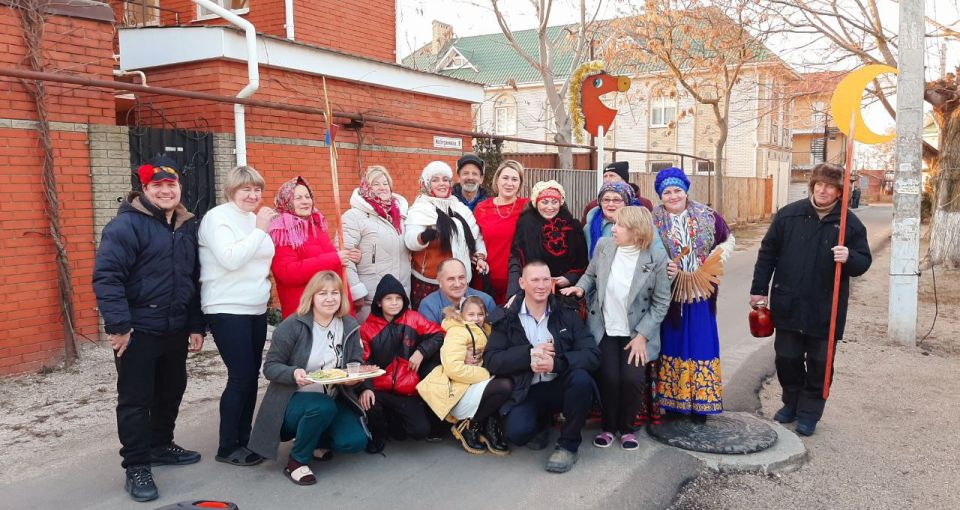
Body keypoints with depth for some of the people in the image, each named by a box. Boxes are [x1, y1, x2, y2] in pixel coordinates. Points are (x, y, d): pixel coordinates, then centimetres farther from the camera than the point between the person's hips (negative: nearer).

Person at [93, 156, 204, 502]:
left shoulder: (187, 227, 10)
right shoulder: (127, 224, -12)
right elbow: (106, 276, -19)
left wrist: (196, 326, 12)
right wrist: (118, 325, -22)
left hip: (176, 330, 7)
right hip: (138, 331, -7)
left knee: (171, 392, 18)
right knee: (136, 399, 1)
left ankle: (160, 445, 37)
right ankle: (136, 467, 11)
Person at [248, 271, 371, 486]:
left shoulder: (349, 326, 2)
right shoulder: (292, 326, -10)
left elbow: (356, 363, 9)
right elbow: (270, 366, -9)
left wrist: (364, 386, -13)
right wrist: (294, 374, -30)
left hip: (333, 400, 5)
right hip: (293, 401, -4)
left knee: (354, 442, -19)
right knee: (323, 407, -37)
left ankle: (312, 440, 15)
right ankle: (296, 462, -11)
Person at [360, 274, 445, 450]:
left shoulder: (413, 319, 1)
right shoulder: (368, 328, -1)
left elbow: (438, 335, 6)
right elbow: (364, 362, -1)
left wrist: (421, 351, -10)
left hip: (408, 392, 1)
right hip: (380, 390, 0)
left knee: (421, 430, -16)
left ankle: (394, 422, 21)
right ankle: (378, 434, 5)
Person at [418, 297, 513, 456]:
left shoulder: (482, 332, 19)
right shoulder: (457, 332, -10)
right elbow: (453, 368, -22)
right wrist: (486, 374, -17)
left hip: (471, 387, 9)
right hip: (456, 393, -9)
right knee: (505, 386, -23)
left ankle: (490, 429, -2)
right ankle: (466, 426, -6)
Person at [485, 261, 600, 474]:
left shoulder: (567, 313, 1)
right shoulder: (506, 319, 1)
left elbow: (593, 355, -9)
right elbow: (491, 360, -7)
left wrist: (556, 362, -26)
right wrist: (529, 354, -20)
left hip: (561, 385, 1)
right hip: (526, 391, 0)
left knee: (581, 379, -32)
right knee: (516, 432, -27)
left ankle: (568, 445, -7)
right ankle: (540, 426, 13)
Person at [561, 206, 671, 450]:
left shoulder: (656, 256, -12)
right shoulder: (604, 245, -6)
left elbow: (661, 302, -7)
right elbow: (590, 274, 12)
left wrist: (642, 335, -11)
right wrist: (581, 287, -10)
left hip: (636, 332, -1)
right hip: (605, 329, 1)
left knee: (632, 379, -15)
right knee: (609, 378, -13)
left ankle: (627, 428, 14)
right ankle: (608, 427, 15)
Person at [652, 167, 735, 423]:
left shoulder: (707, 216, 1)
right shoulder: (653, 220, -3)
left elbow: (728, 239, 15)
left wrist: (721, 254, -4)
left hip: (700, 295, 1)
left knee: (700, 344, 6)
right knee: (671, 343, 7)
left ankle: (699, 402, 18)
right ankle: (671, 399, 19)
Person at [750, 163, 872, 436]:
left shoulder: (851, 223, -3)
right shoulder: (789, 214, -1)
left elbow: (864, 262, 1)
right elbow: (768, 252, 4)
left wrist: (850, 258, -23)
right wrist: (759, 289, 2)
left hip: (825, 311, -1)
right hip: (788, 306, 1)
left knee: (819, 363, 9)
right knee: (786, 358, 12)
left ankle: (809, 412, 24)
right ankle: (792, 403, 33)